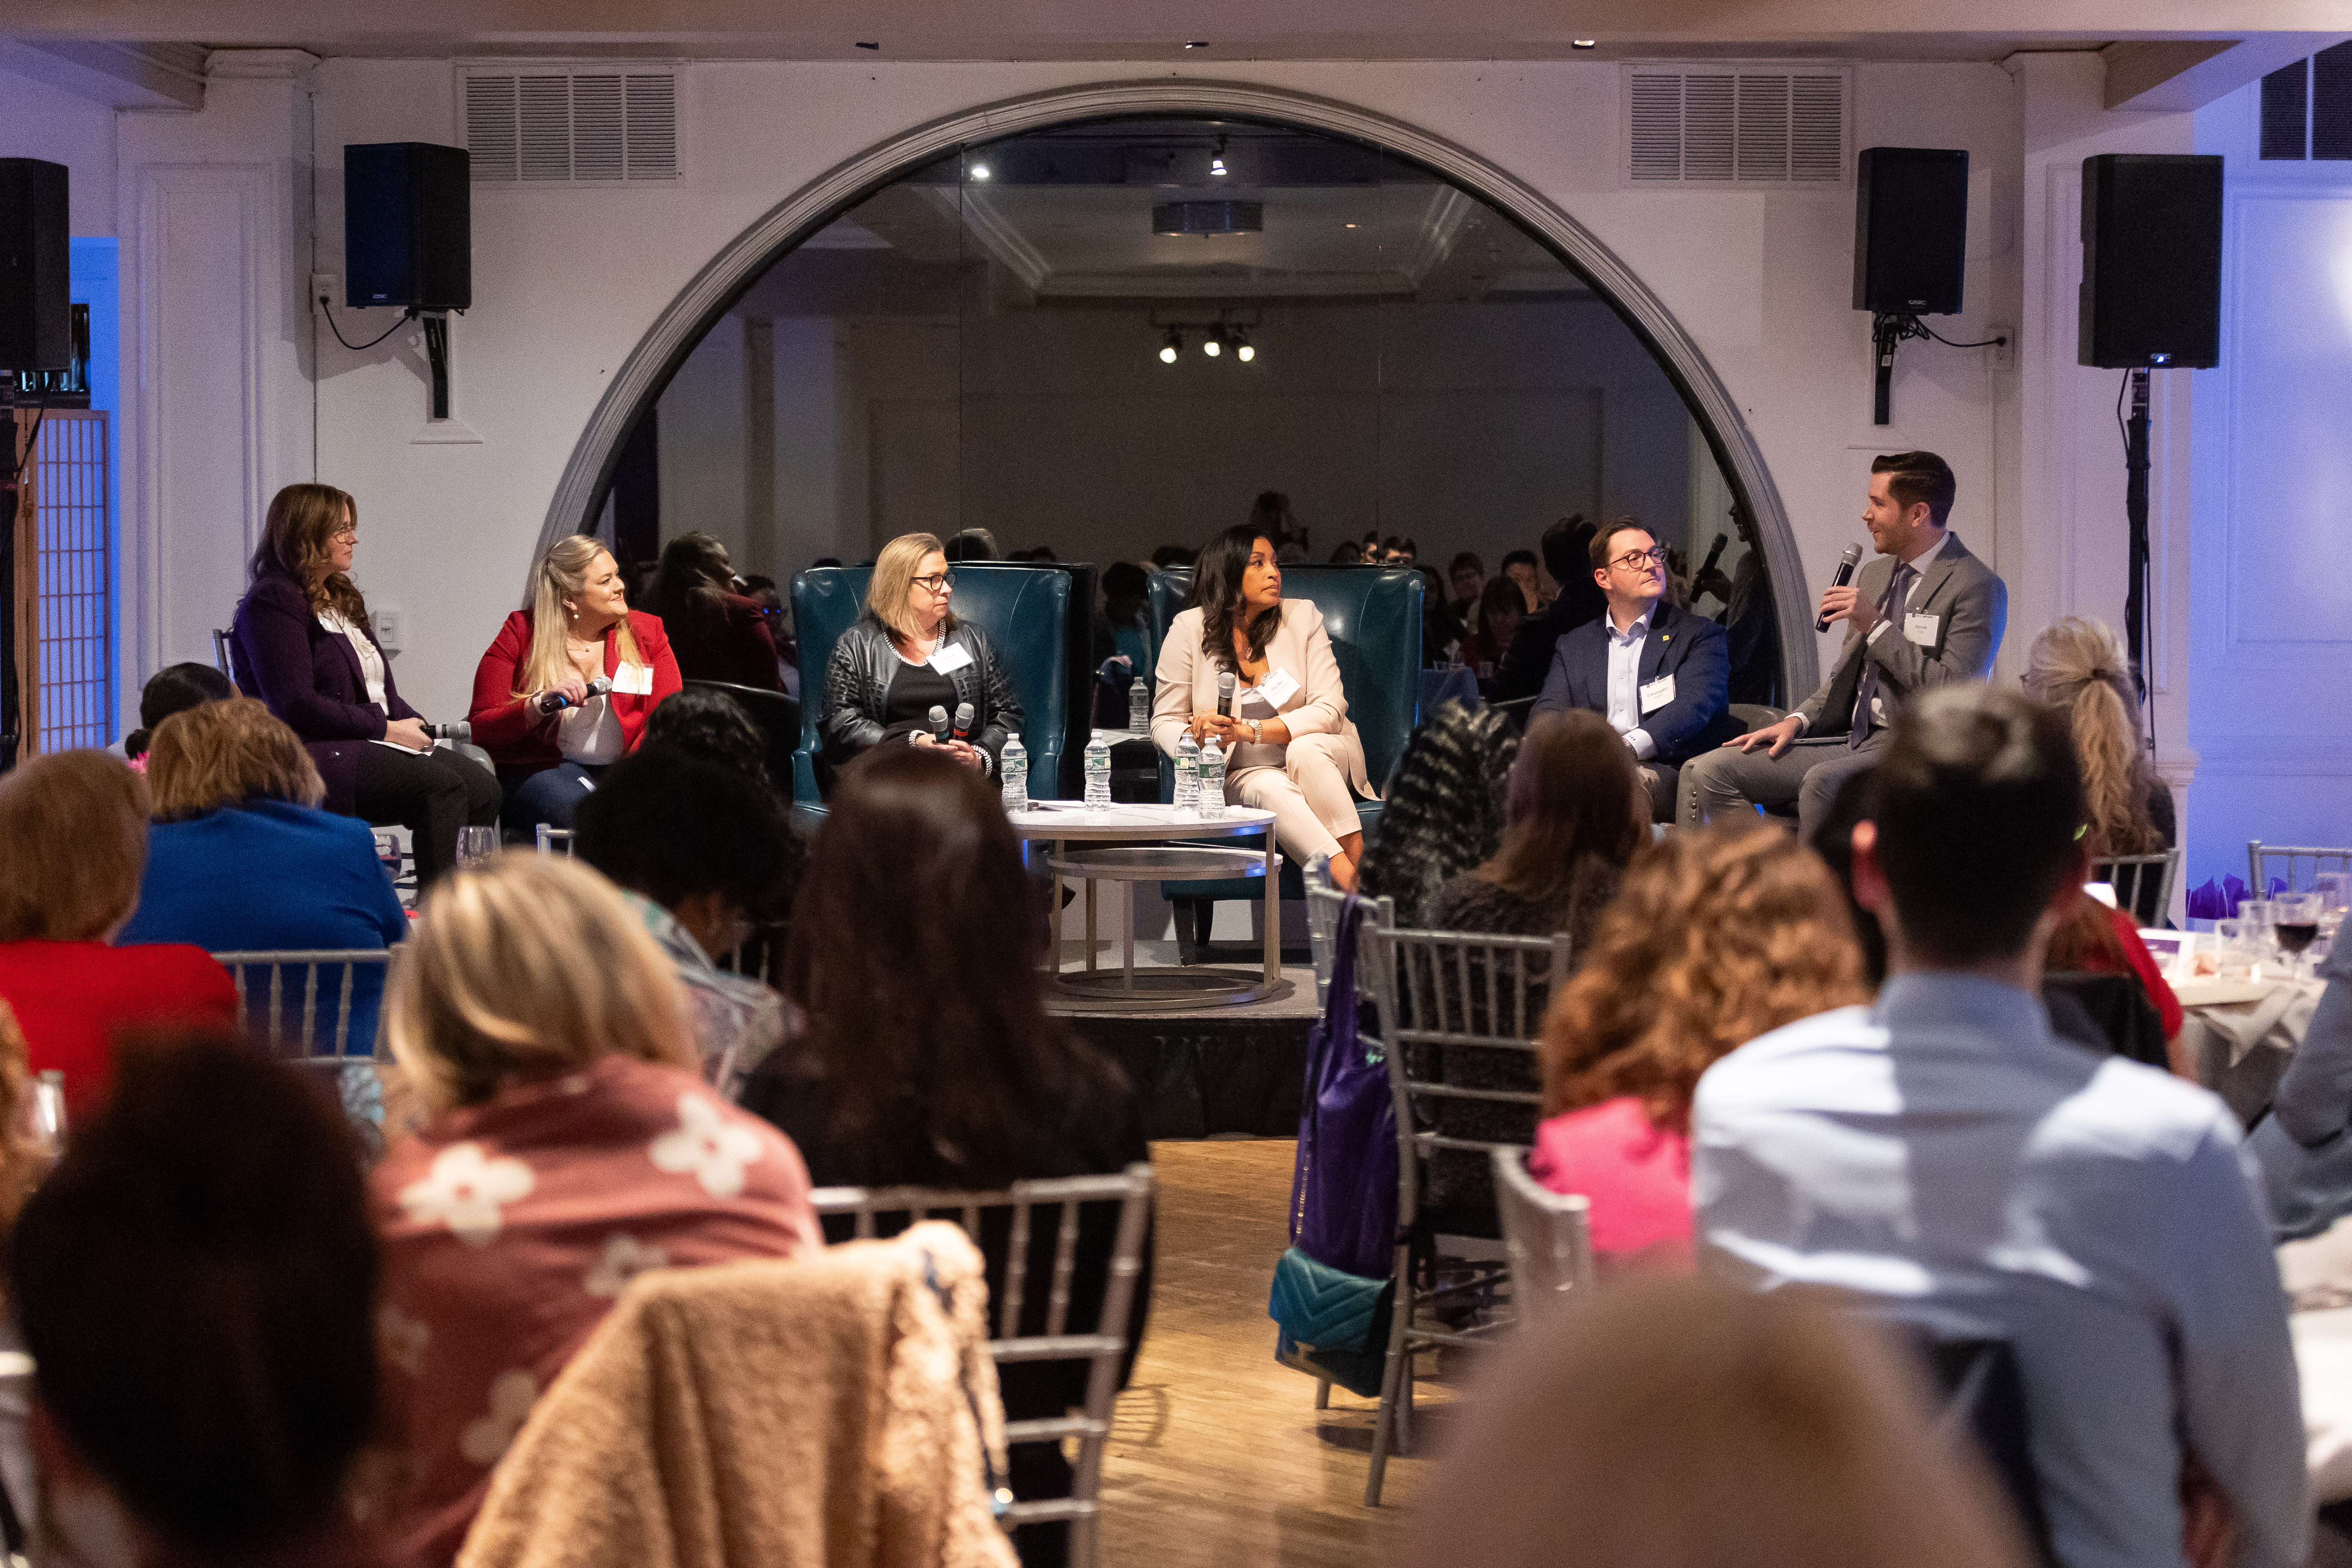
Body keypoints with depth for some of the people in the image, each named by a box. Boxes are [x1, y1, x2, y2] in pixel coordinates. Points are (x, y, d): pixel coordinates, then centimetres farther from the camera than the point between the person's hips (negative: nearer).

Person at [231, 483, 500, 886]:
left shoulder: (338, 598, 23)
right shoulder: (273, 603, -8)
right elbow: (296, 707, -18)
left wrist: (413, 725, 3)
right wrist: (386, 729, -15)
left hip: (376, 744, 9)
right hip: (310, 754, -9)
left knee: (481, 787, -14)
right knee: (441, 786, -29)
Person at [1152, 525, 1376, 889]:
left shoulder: (1303, 617, 0)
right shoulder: (1188, 630, -3)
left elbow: (1330, 709, -8)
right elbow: (1164, 722, 2)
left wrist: (1249, 731, -21)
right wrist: (1195, 738, -24)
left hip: (1317, 758, 1)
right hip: (1242, 775, -1)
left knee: (1304, 751, -34)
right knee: (1271, 788, -35)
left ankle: (1362, 870, -41)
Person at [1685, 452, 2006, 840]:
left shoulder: (1978, 587, -8)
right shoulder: (1874, 575, 18)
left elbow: (1955, 698, -18)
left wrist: (1876, 626, -15)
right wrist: (1798, 721, 5)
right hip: (1851, 741, 8)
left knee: (1822, 782, -38)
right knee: (1713, 770, -9)